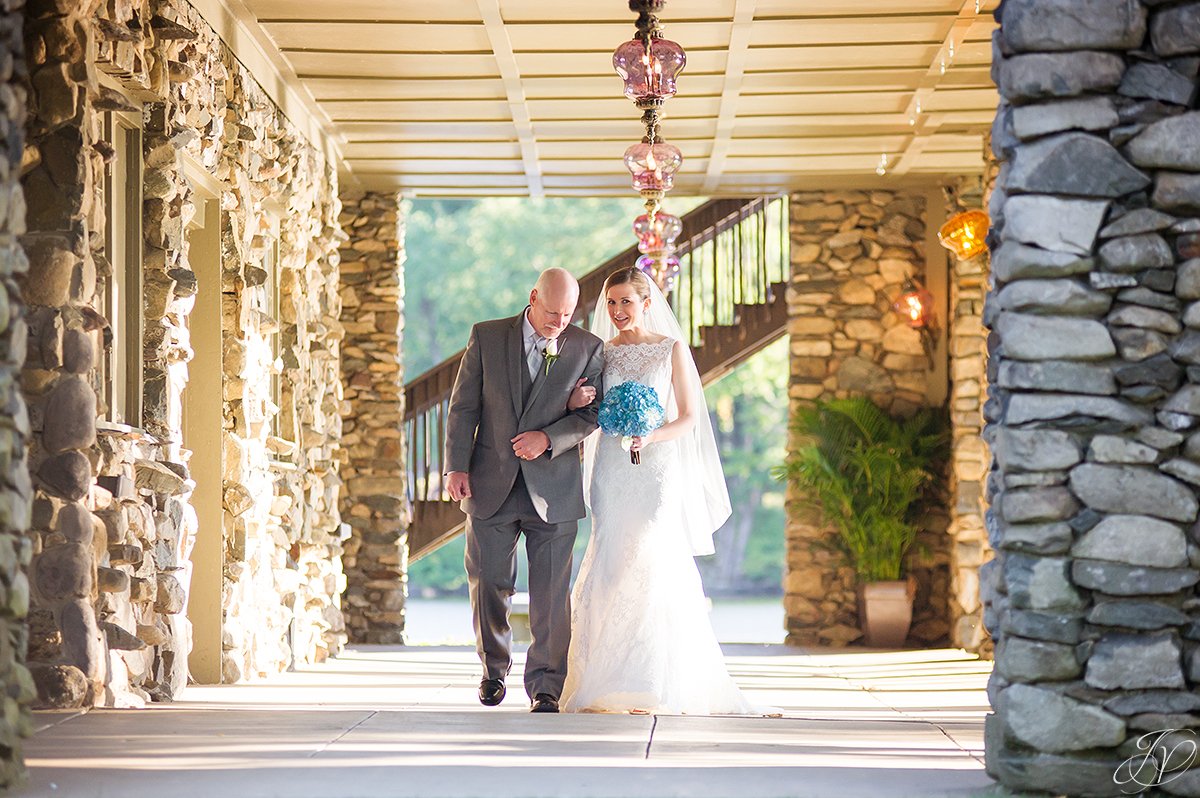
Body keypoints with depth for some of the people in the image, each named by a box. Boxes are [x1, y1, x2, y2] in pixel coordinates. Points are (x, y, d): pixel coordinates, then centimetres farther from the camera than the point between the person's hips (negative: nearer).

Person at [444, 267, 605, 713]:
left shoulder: (588, 349, 2)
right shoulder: (487, 337, 3)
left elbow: (591, 414, 0)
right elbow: (463, 406, 3)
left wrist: (547, 438, -16)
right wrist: (457, 467, -5)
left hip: (553, 489, -1)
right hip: (490, 487, 1)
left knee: (551, 593, -2)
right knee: (489, 585, 6)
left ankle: (546, 686, 6)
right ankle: (494, 670, 26)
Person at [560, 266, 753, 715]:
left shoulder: (672, 349, 4)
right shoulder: (599, 352, 12)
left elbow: (689, 417, 1)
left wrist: (652, 437, -16)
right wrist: (574, 403, -9)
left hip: (658, 466, -3)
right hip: (611, 470, 3)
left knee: (655, 564, -11)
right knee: (612, 569, -4)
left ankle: (661, 685, -8)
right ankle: (610, 683, -3)